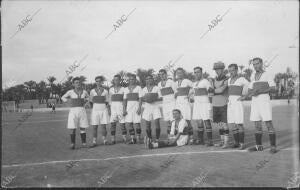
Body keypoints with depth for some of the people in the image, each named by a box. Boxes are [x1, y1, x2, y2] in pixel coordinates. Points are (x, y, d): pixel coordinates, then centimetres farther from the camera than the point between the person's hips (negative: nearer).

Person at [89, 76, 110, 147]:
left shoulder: (105, 91, 7)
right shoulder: (92, 91, 7)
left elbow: (107, 102, 9)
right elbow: (90, 101, 13)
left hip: (103, 109, 0)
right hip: (95, 109, 0)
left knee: (103, 126, -4)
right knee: (94, 126, -2)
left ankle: (104, 140, 6)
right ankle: (94, 141, 3)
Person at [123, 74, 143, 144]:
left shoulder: (138, 88, 4)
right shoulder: (126, 89, 14)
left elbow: (140, 99, -3)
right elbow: (125, 100, 11)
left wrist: (139, 108, -14)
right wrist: (124, 110, 0)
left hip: (136, 106, -3)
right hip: (129, 107, 3)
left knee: (137, 123, -6)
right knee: (128, 124, -4)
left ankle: (138, 138, 8)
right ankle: (133, 139, 6)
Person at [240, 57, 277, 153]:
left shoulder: (267, 74, -2)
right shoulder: (253, 76, 16)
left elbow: (273, 88, -11)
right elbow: (250, 90, 19)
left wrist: (260, 91, -20)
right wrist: (245, 96, 0)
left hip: (265, 100, -6)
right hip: (255, 101, 6)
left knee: (268, 123, -8)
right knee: (257, 124, 7)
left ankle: (273, 146, -4)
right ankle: (259, 146, 15)